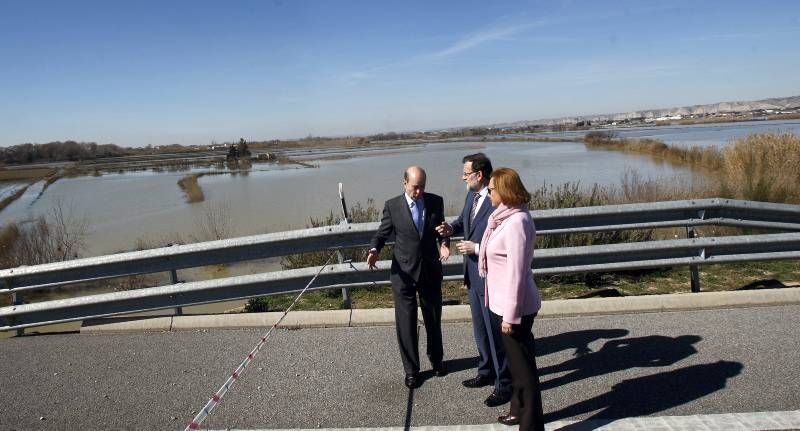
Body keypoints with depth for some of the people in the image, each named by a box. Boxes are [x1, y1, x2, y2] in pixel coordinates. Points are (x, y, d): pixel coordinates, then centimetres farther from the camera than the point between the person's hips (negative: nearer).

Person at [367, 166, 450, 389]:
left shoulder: (435, 202, -1)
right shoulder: (392, 206, -8)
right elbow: (383, 232, 0)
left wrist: (444, 243, -12)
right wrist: (374, 249, -20)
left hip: (430, 270, 2)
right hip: (403, 272, -2)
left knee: (433, 318, 19)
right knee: (406, 323, 4)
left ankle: (436, 358, 42)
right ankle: (411, 369, 22)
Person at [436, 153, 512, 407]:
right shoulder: (471, 196, 4)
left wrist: (476, 248, -22)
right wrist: (451, 228, 1)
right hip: (473, 276, 9)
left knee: (496, 332, 5)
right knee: (480, 329, 22)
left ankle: (504, 384, 21)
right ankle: (487, 372, 41)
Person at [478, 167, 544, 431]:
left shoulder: (516, 222, -24)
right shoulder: (504, 216, 6)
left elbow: (516, 273, -24)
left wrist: (511, 315, -21)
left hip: (515, 307, -10)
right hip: (502, 303, 10)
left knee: (523, 365, 3)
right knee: (515, 360, 23)